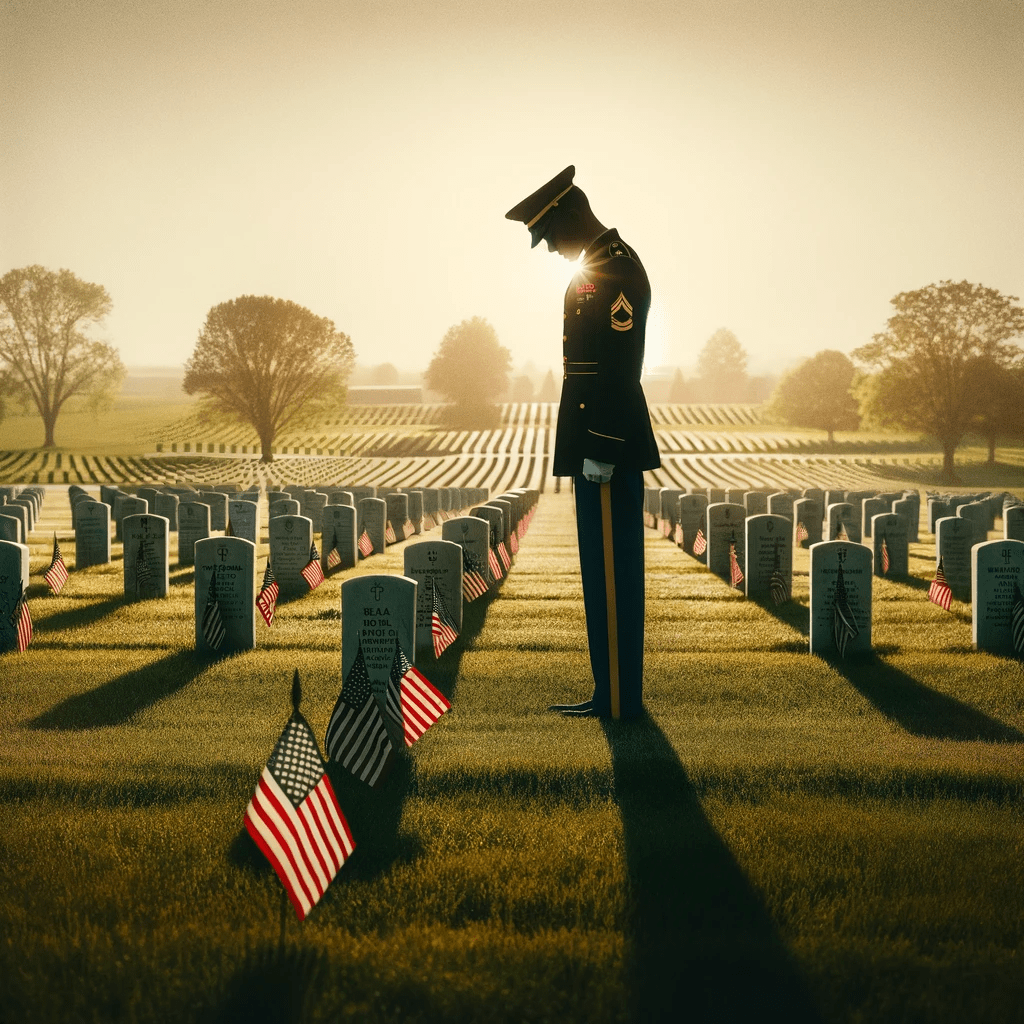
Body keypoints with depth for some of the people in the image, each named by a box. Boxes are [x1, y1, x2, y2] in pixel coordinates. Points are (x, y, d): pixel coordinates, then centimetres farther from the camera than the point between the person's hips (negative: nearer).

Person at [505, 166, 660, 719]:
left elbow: (619, 367, -21)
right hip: (602, 446, 11)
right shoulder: (602, 265, 18)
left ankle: (619, 698, 0)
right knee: (606, 573, 12)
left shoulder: (615, 270, -15)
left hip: (609, 450, -11)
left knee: (611, 573, -5)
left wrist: (600, 451, -22)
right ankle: (613, 693, 18)